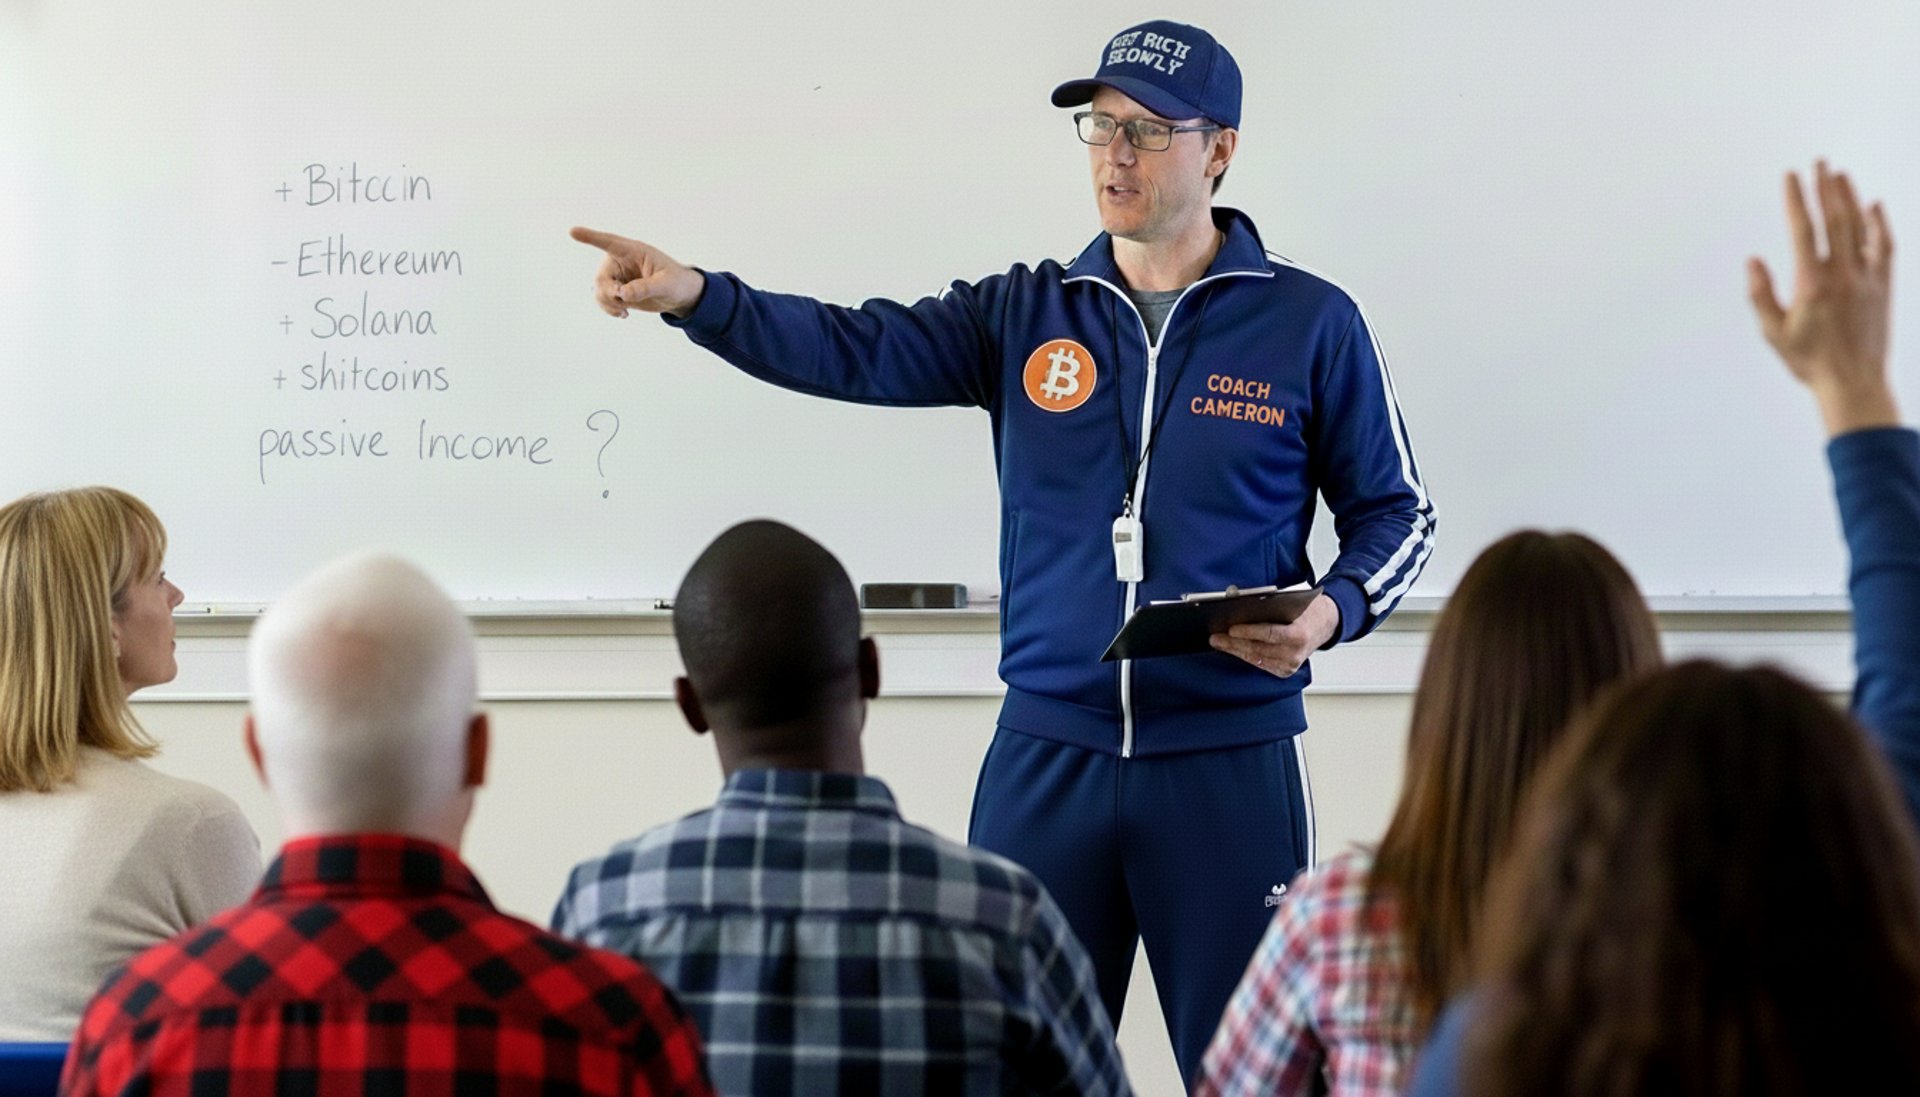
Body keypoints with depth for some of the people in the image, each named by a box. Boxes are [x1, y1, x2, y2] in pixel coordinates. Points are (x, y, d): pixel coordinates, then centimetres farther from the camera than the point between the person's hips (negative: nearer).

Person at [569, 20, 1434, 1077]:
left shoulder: (1311, 323, 0)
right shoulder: (1025, 314, 6)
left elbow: (1393, 512, 8)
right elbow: (856, 350, -8)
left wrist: (1331, 612, -12)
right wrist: (694, 296, -23)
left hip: (1230, 760, -2)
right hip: (1045, 754, 2)